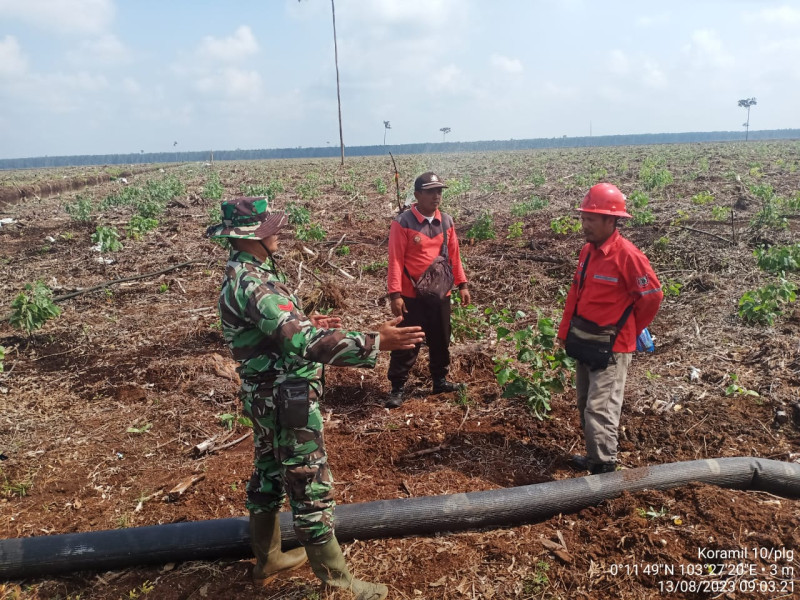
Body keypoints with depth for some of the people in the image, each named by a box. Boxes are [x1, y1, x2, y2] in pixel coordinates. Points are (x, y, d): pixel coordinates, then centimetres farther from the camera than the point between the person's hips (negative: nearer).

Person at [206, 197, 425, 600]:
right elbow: (301, 340, -37)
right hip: (286, 400, -10)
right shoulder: (252, 282, -26)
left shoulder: (243, 272, 7)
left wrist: (307, 322, 24)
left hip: (266, 395, 10)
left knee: (269, 476, 22)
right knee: (310, 488, 1)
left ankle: (267, 560, 42)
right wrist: (374, 343, -39)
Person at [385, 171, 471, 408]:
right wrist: (395, 294, -18)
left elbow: (454, 255, 12)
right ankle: (398, 388, 15)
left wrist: (462, 284, 9)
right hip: (412, 296, -5)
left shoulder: (446, 221, 5)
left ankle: (440, 380, 34)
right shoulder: (402, 223, -12)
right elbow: (395, 260, -13)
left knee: (441, 340, 16)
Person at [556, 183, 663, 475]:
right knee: (585, 405, 18)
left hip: (611, 347, -8)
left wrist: (628, 330, 0)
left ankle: (604, 470, 0)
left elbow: (652, 296, -12)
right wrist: (566, 330, 11)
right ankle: (594, 457, 34)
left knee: (600, 409, -9)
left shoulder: (627, 255, -19)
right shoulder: (587, 250, 6)